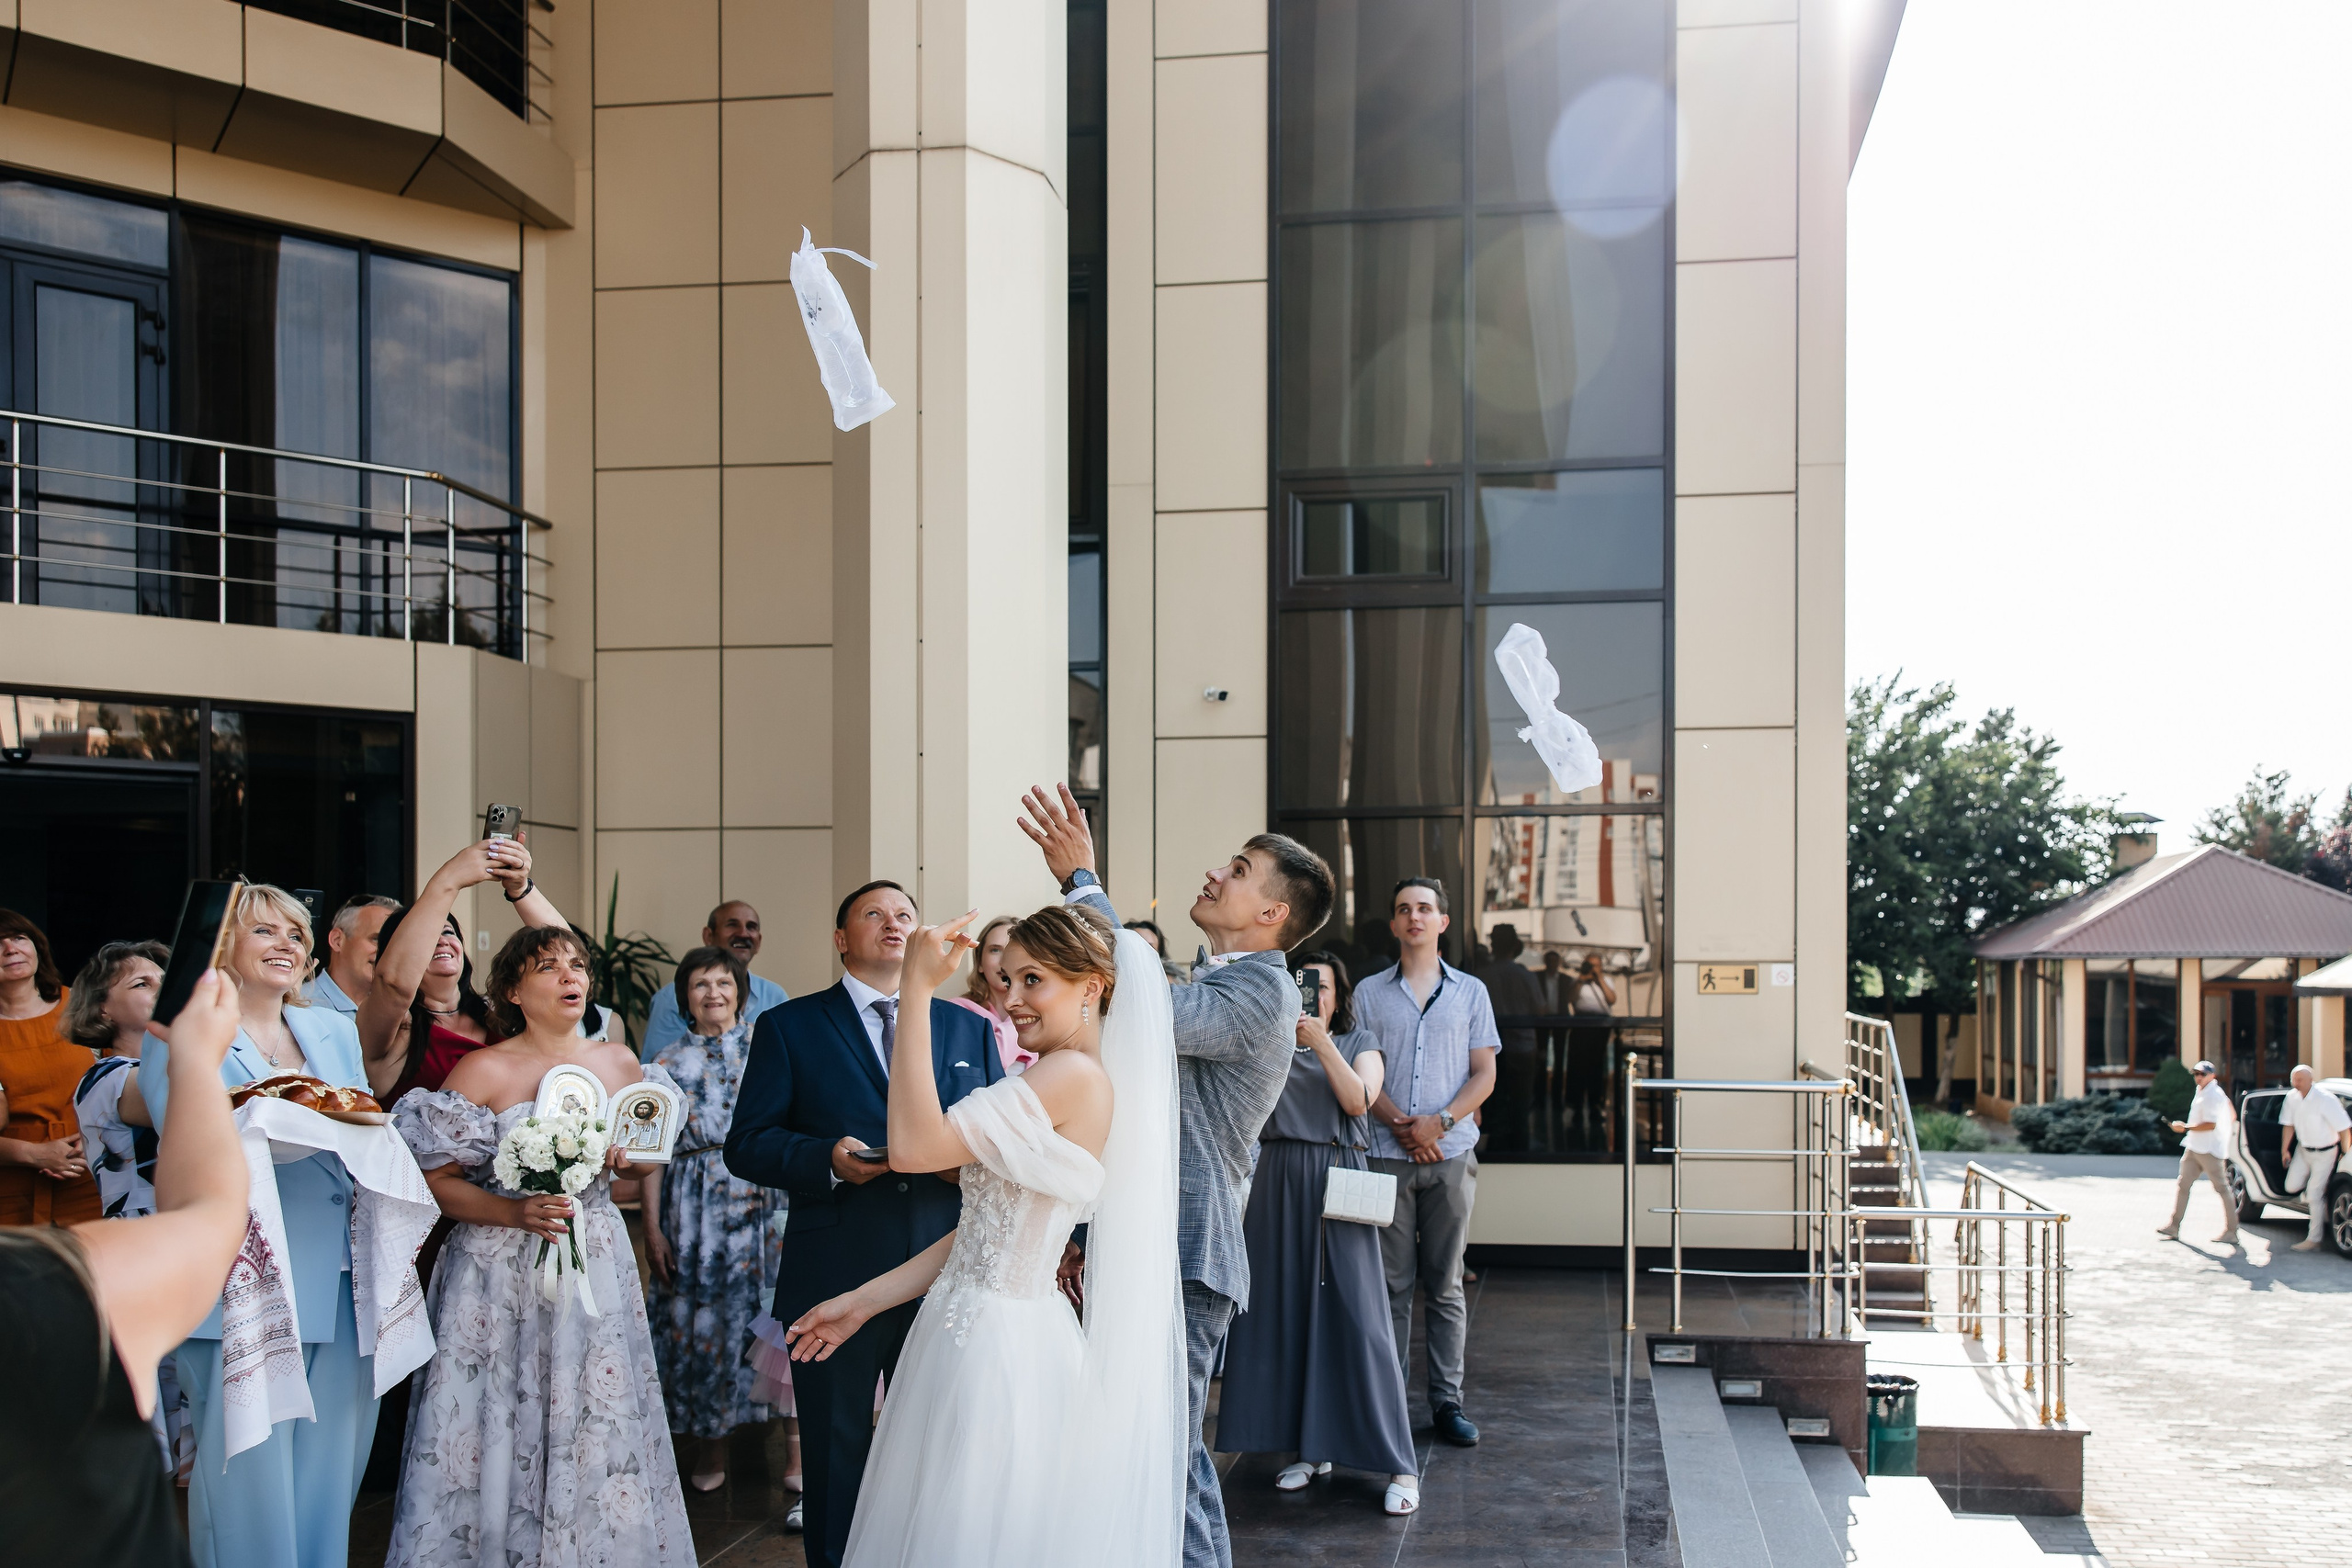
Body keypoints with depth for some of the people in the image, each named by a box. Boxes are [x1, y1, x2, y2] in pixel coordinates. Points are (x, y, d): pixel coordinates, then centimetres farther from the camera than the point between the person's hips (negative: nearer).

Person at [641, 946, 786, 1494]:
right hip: (696, 1207, 1)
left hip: (765, 1199, -1)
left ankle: (796, 1444, 9)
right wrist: (652, 1228, 0)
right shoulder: (670, 1063, 8)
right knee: (702, 1320, 3)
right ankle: (714, 1449, 17)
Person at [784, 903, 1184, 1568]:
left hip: (997, 1344, -9)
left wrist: (916, 990, -22)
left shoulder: (1076, 1076, -18)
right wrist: (864, 1301, 11)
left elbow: (913, 1146, -25)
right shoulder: (1051, 1088, 12)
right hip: (977, 1334, 9)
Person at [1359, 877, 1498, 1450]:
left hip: (1451, 1152, 0)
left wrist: (1439, 1122, -10)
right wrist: (1400, 1125, -11)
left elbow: (1484, 1074, 5)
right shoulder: (1370, 993, 9)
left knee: (1445, 1283, 4)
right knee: (1391, 1281, 1)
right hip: (1387, 1152, 0)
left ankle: (1447, 1401, 10)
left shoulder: (1470, 992, 10)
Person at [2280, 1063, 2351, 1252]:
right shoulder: (2292, 1097, -4)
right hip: (2304, 1150, 6)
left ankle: (2314, 1240, 0)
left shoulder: (2325, 1099, -23)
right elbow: (2288, 1125, 9)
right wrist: (2285, 1149, 9)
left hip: (2324, 1153, -6)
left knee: (2314, 1194, -7)